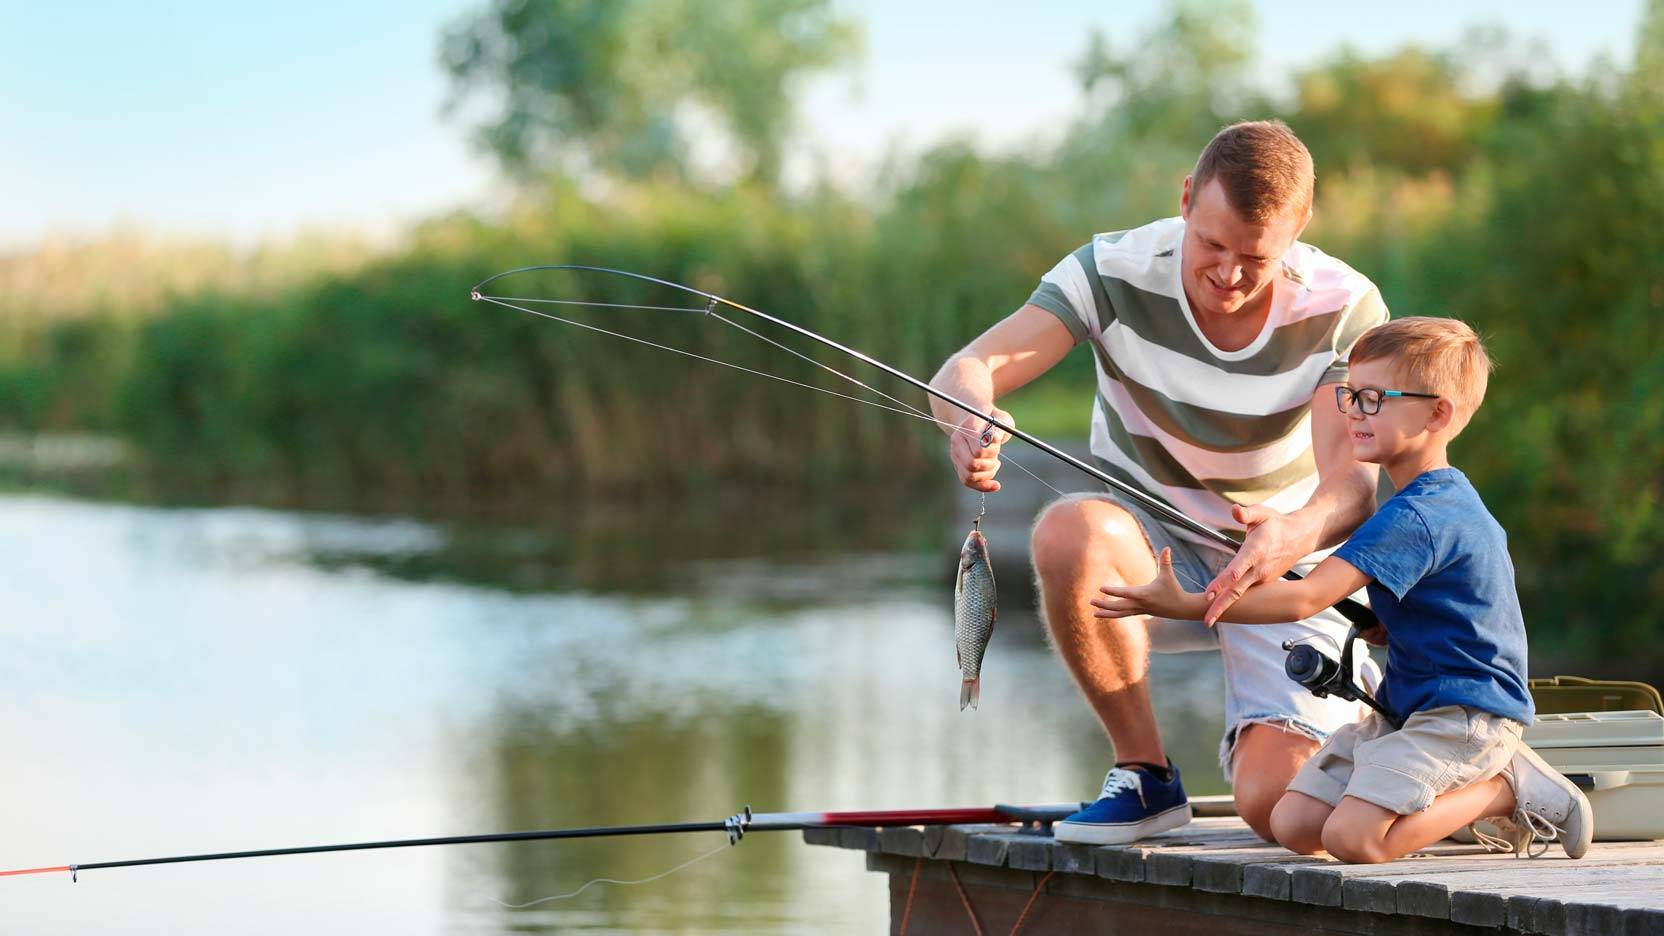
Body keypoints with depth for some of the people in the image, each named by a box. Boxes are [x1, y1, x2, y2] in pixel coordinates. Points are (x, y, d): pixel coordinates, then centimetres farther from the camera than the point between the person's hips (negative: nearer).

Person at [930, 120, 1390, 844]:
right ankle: (1143, 772, -14)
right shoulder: (1116, 272, -16)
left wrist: (1299, 532, -50)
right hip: (1152, 555, 1)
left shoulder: (1345, 310, -16)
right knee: (1070, 531, -37)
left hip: (1287, 572, -1)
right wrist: (969, 419, -51)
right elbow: (968, 369, -25)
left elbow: (1353, 482, -26)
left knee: (1278, 805, -24)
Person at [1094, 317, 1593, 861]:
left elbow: (1306, 599, -27)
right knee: (1292, 825, -2)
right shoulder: (1447, 499, 13)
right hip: (1405, 711, 10)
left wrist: (1186, 605, -28)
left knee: (1352, 838, -26)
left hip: (1463, 716, -10)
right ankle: (1463, 794, 8)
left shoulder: (1416, 518, -20)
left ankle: (1506, 790, -5)